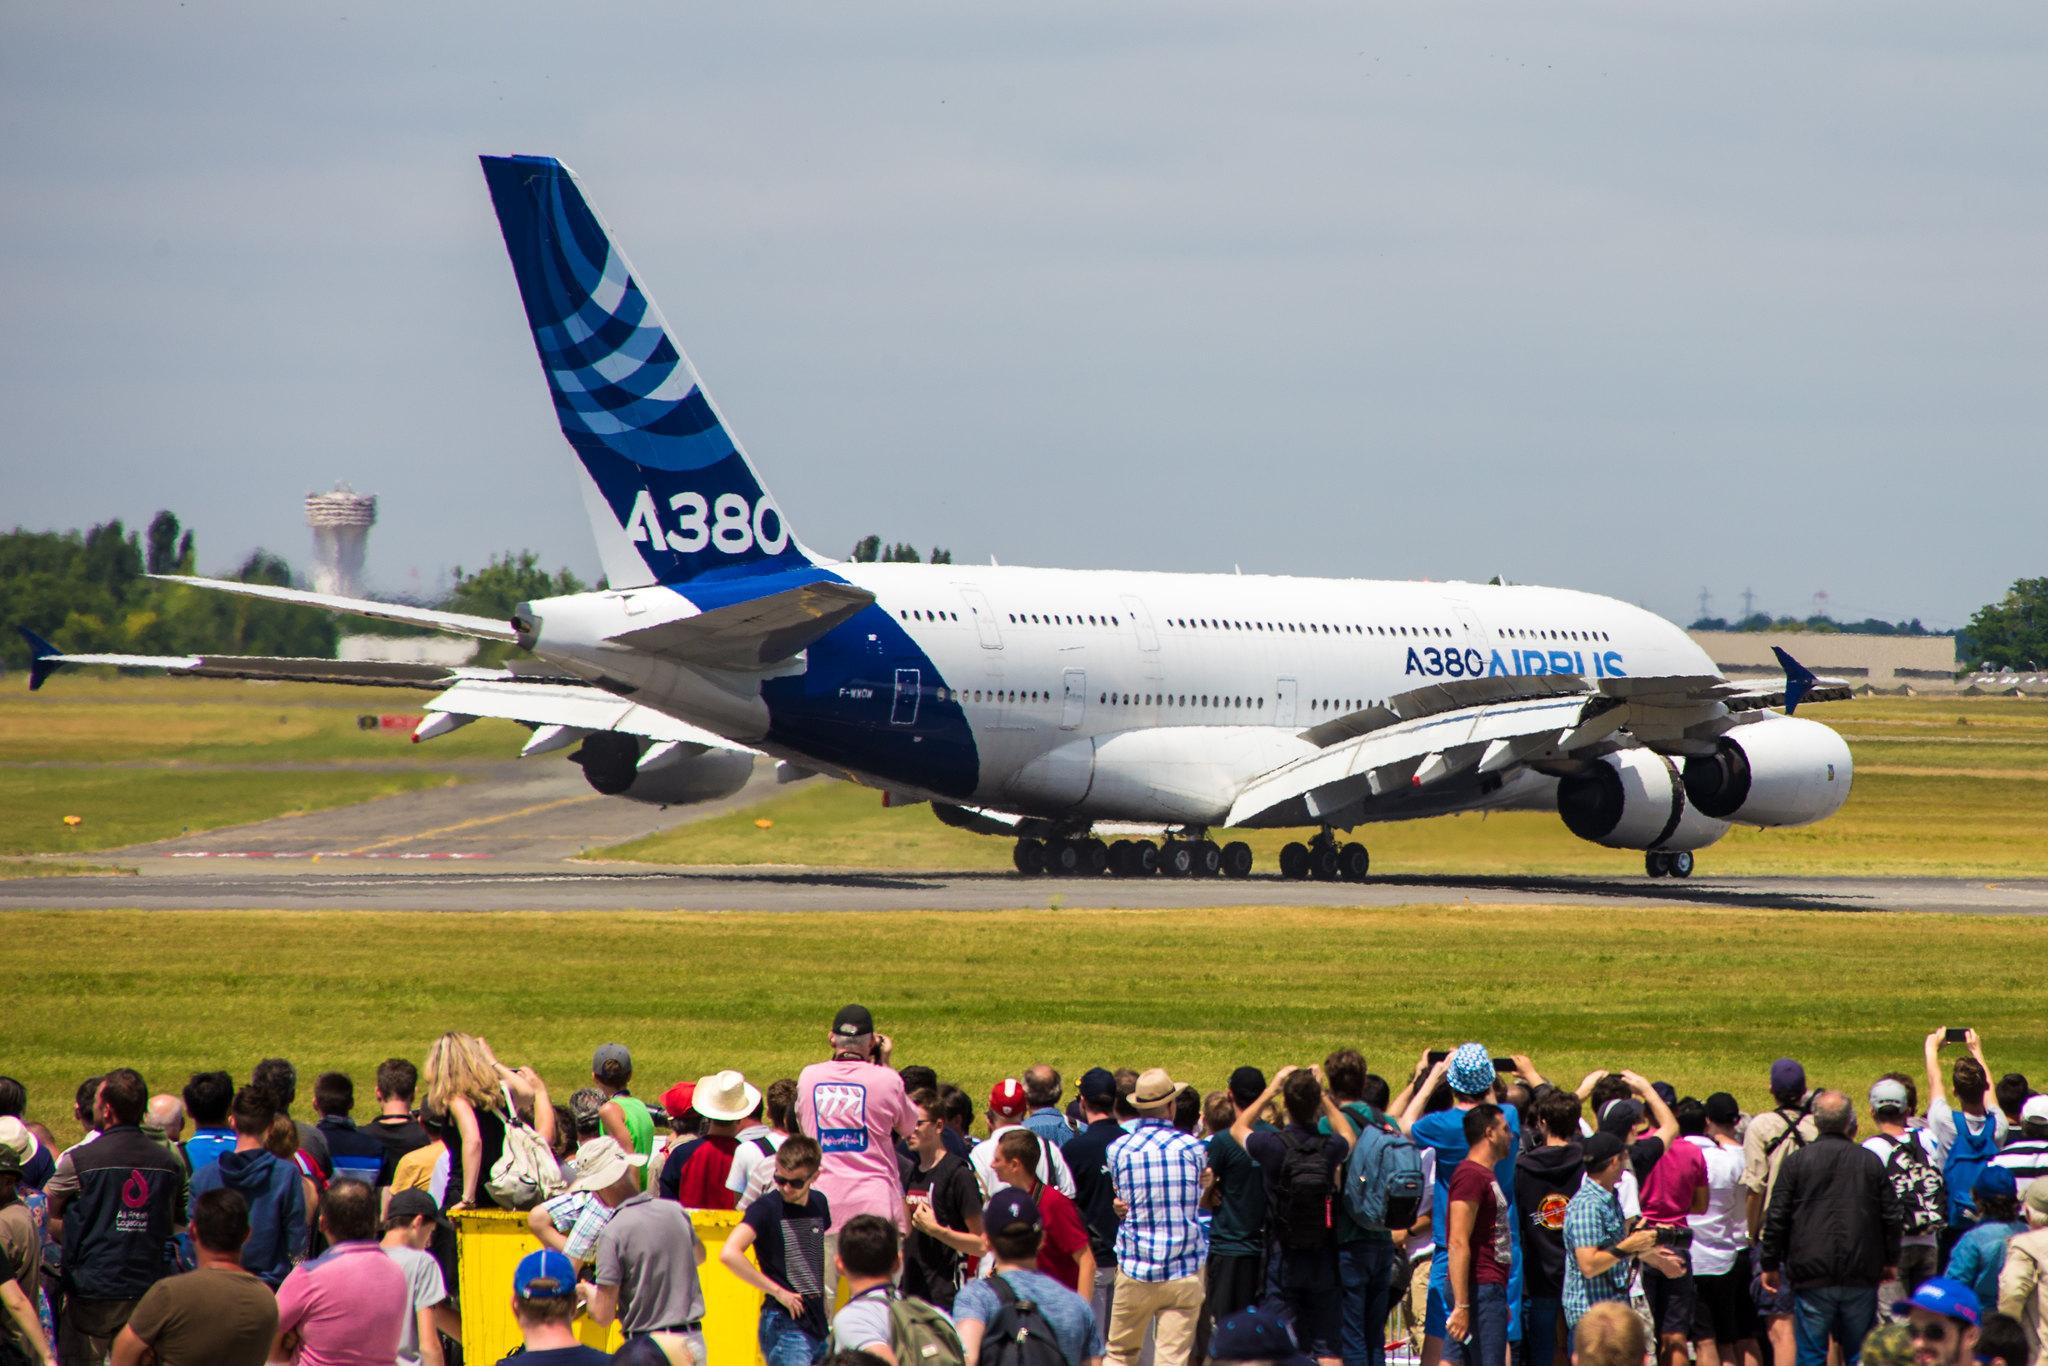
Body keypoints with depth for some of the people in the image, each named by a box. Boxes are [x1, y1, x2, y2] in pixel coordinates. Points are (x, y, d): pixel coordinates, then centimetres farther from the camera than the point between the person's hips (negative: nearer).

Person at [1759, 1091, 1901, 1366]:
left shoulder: (1796, 1162, -2)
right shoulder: (1870, 1162, 4)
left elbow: (1776, 1218, -2)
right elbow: (1891, 1217, 8)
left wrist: (1770, 1264, 8)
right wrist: (1889, 1261, 22)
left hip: (1812, 1278, -2)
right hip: (1861, 1278, 2)